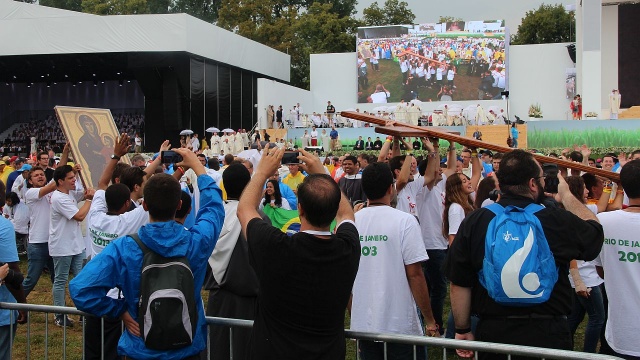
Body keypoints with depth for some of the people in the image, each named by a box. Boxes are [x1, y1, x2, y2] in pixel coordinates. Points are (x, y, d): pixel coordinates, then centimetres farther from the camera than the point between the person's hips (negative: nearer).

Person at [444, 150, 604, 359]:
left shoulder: (474, 222, -7)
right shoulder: (558, 221, -13)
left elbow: (459, 284, -4)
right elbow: (595, 230, 10)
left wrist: (463, 330, 8)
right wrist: (566, 195, 21)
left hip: (492, 332, 2)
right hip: (547, 334, -2)